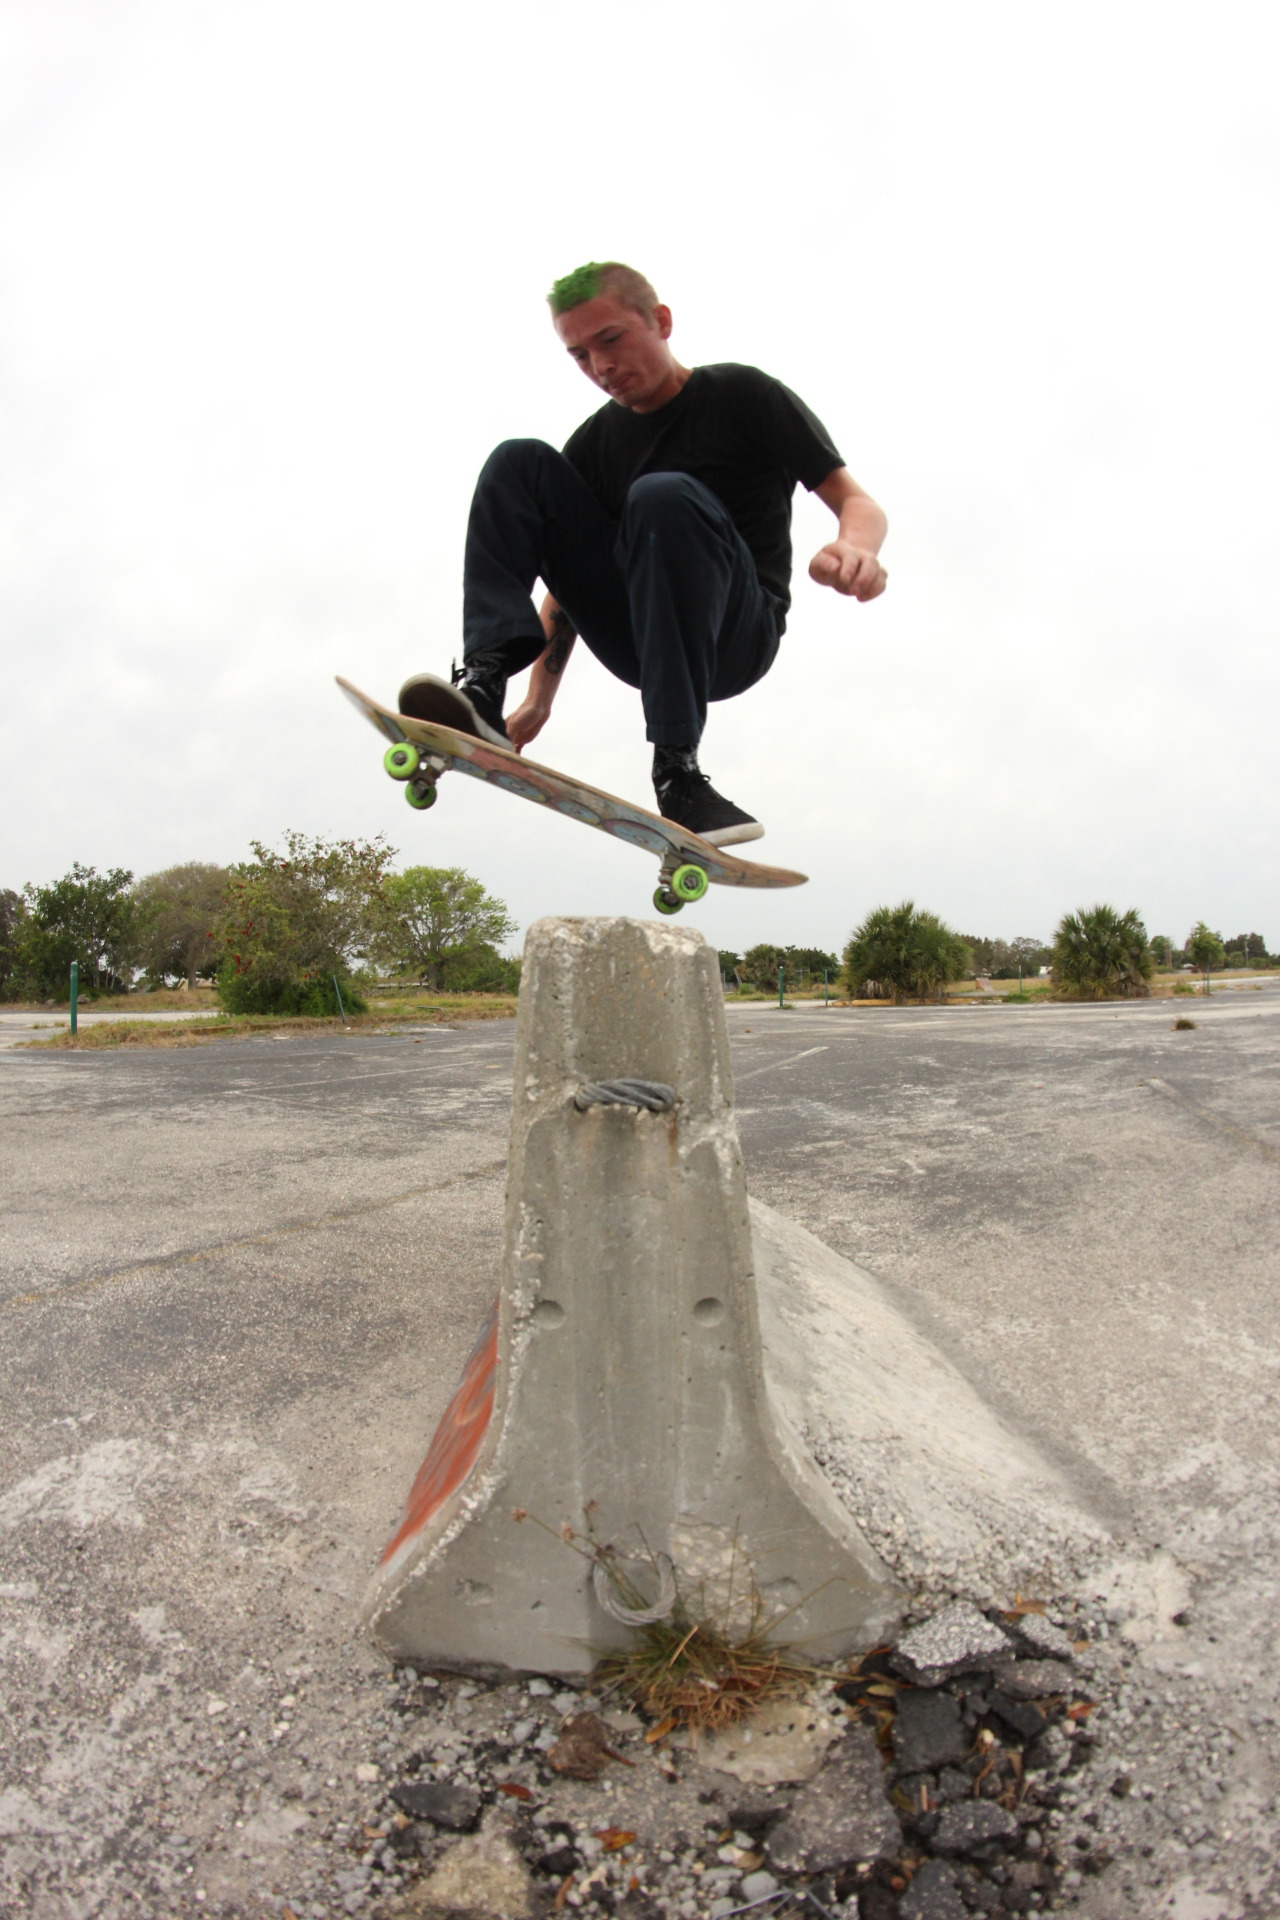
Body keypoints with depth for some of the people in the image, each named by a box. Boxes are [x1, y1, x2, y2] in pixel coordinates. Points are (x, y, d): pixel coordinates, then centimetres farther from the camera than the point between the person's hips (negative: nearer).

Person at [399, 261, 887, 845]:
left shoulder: (743, 395, 4)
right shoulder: (594, 443, 16)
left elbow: (856, 502, -2)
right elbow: (574, 576, 19)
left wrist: (854, 547, -26)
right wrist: (539, 698, 10)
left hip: (735, 635, -4)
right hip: (637, 642, 4)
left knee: (663, 495, -33)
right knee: (520, 462, -7)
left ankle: (678, 767, -39)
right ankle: (482, 684, -29)